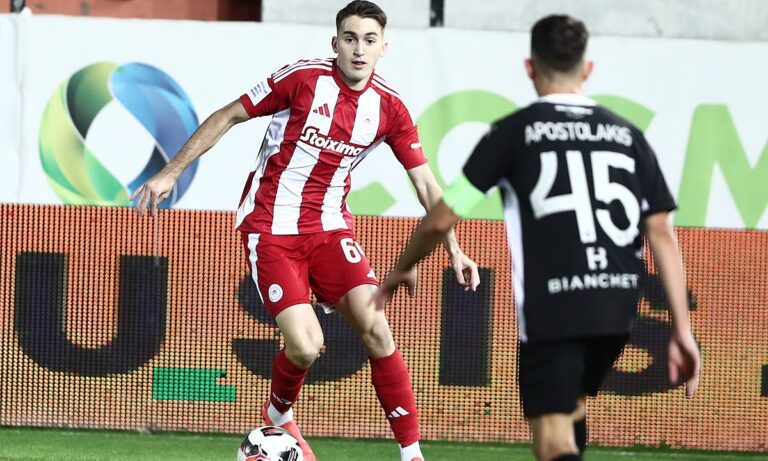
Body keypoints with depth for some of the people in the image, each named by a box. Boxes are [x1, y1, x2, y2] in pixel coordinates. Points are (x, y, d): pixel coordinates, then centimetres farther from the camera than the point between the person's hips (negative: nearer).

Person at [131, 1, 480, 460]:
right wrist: (171, 173, -6)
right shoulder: (304, 78, -13)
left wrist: (454, 249, -2)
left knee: (376, 328, -15)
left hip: (330, 228, 3)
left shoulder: (390, 108, -2)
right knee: (306, 347, -17)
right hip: (270, 229, -3)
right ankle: (278, 416, 18)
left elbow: (427, 185, 5)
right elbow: (228, 117, -4)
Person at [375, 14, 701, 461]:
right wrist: (682, 329, 6)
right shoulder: (627, 135, 10)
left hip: (552, 310, -5)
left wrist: (401, 271, 21)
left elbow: (440, 220, 2)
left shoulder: (515, 131, 0)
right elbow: (662, 232, 4)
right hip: (617, 308, 5)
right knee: (570, 410, 28)